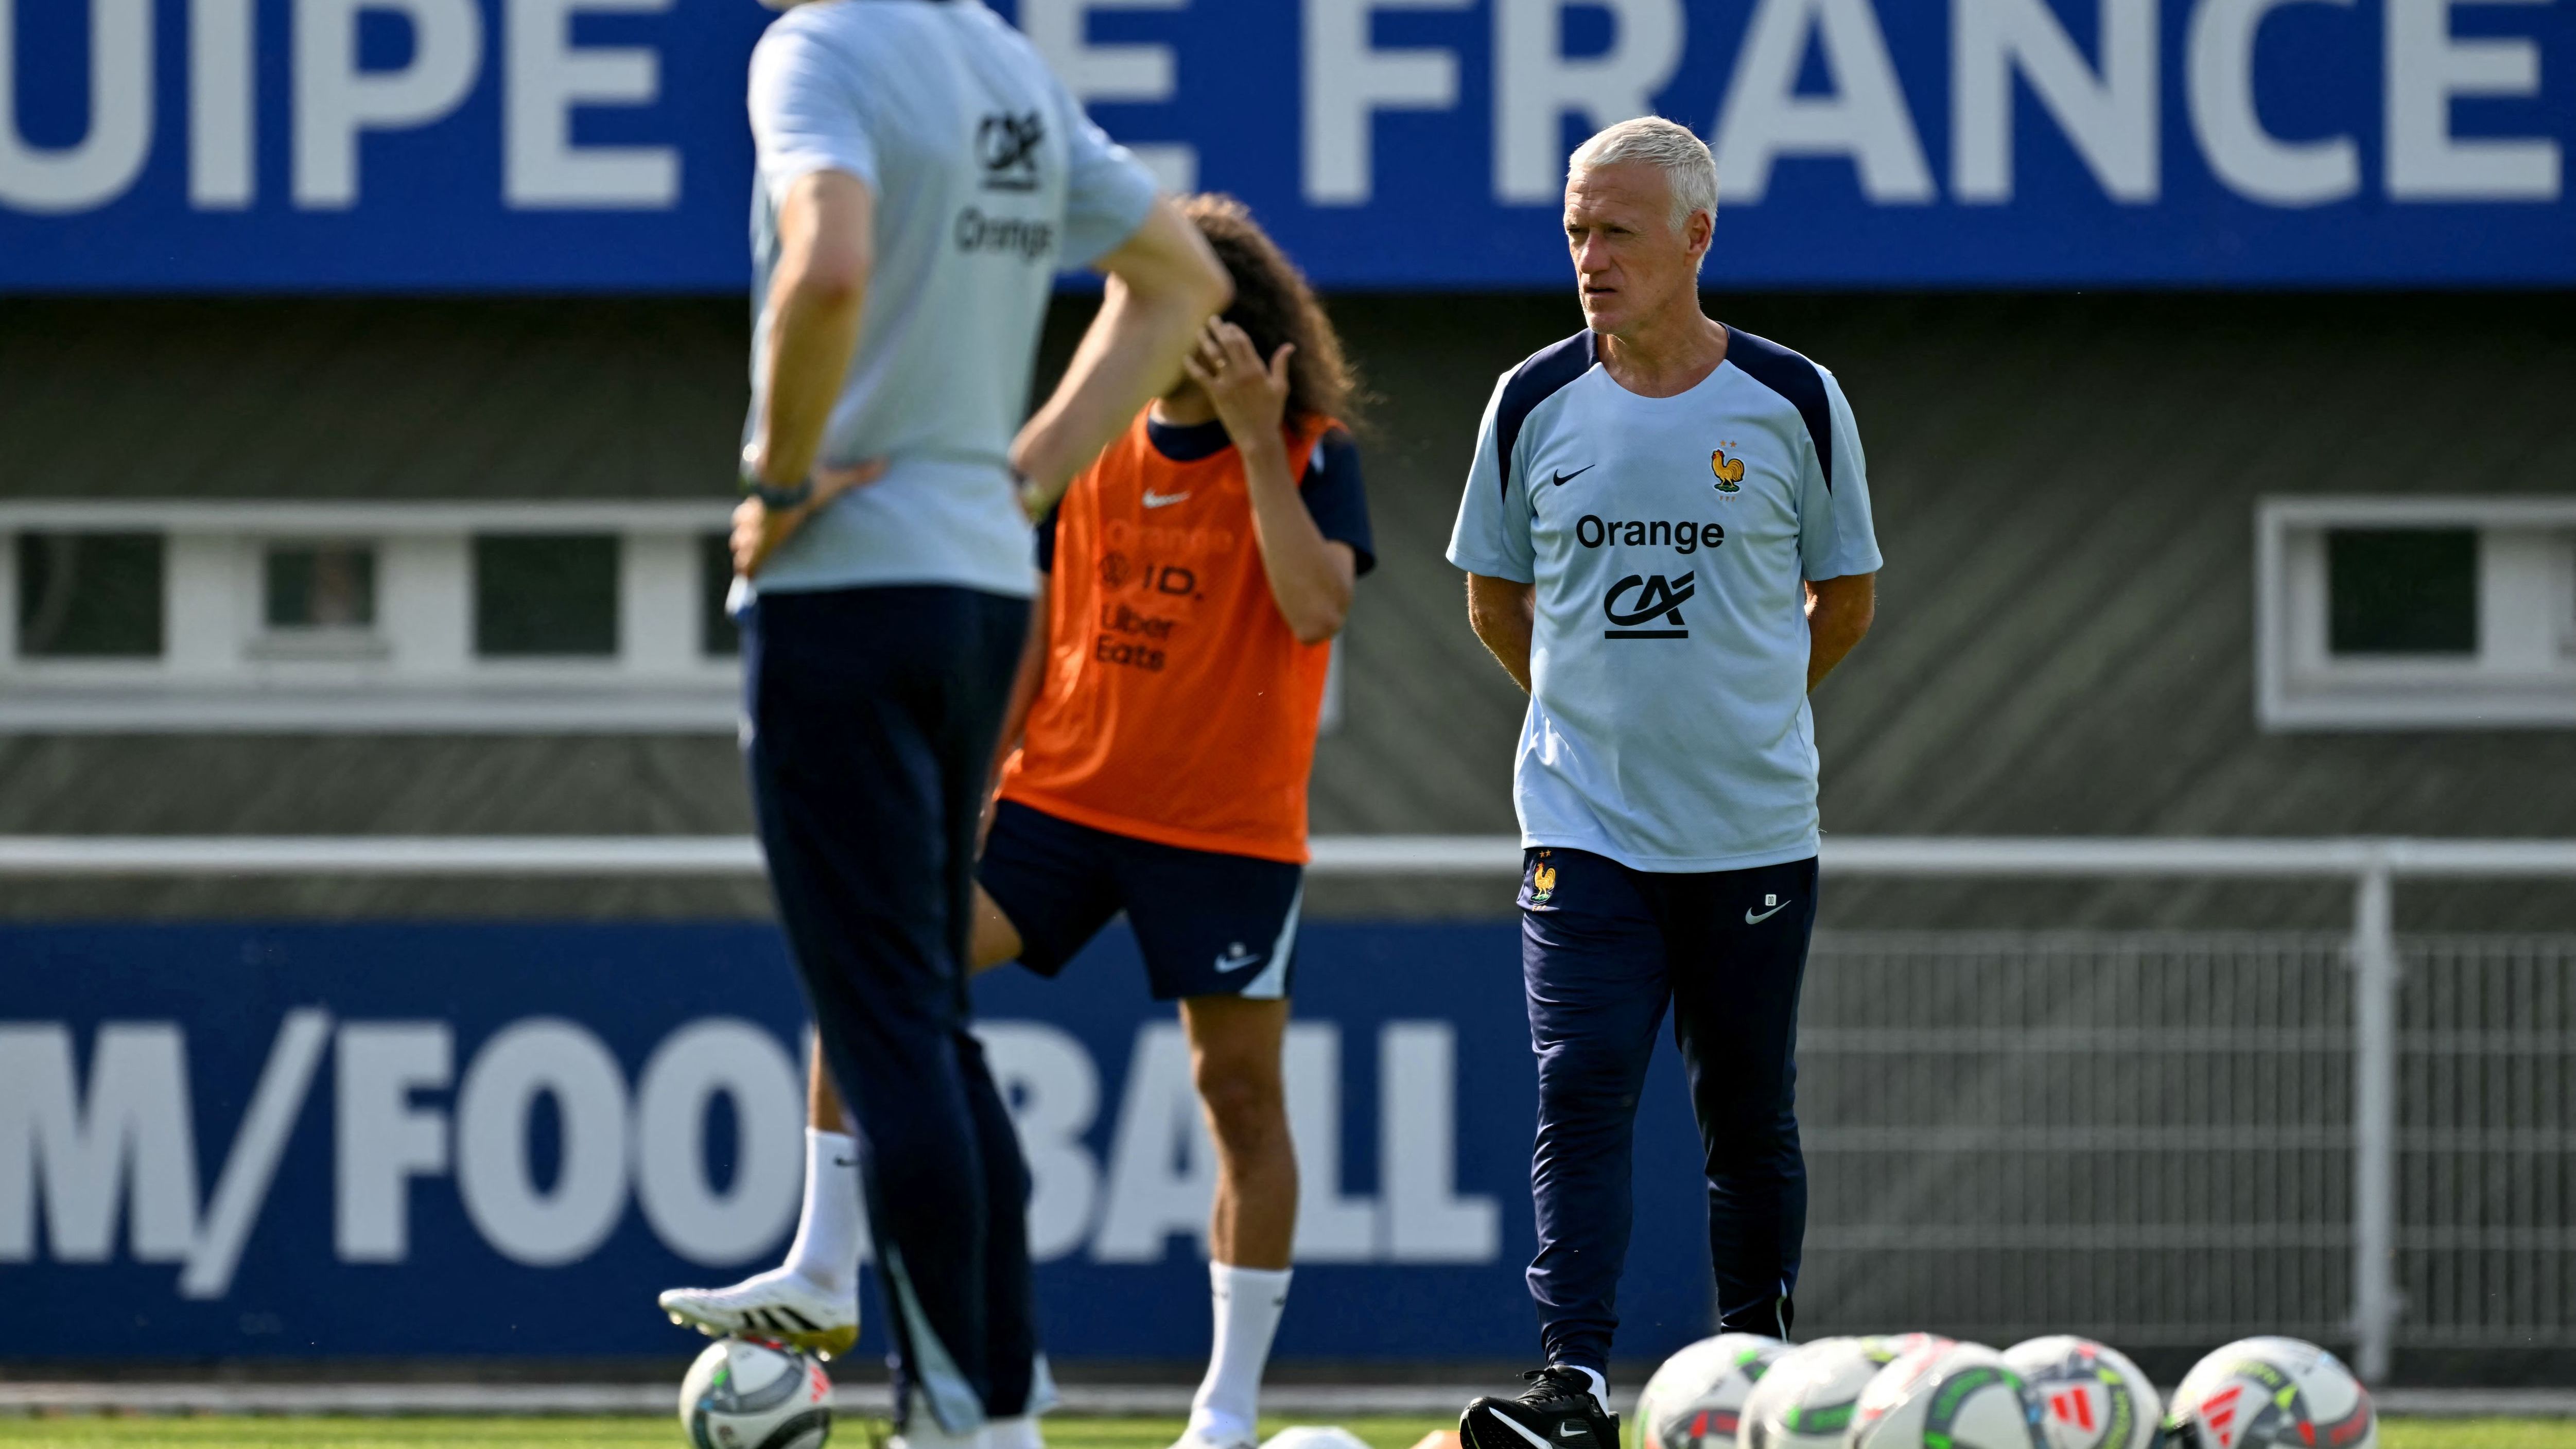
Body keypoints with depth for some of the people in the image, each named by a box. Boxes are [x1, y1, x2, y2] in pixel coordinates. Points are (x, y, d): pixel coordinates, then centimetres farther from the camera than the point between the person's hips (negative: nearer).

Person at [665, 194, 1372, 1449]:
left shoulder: (1309, 455, -6)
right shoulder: (1091, 452, 8)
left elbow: (1316, 612, -23)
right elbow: (1035, 639, 14)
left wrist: (1255, 439, -23)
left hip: (1228, 827, -4)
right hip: (1064, 798, 4)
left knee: (1239, 1088, -1)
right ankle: (821, 1278, -8)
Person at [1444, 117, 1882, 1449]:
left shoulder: (1793, 403, -2)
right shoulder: (1535, 404, 1)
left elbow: (1844, 600, 10)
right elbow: (1493, 597, 15)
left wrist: (1734, 711, 12)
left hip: (1754, 827, 0)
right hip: (1583, 826, 0)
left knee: (1748, 1115, 6)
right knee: (1581, 1094, -13)